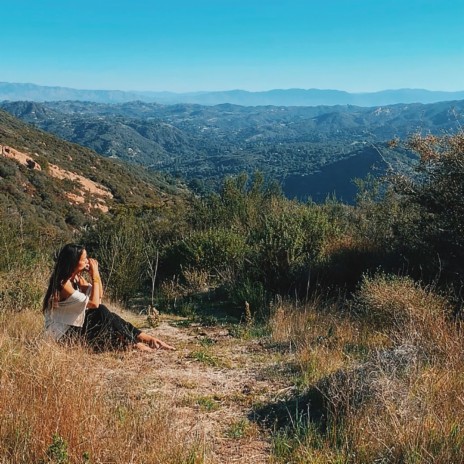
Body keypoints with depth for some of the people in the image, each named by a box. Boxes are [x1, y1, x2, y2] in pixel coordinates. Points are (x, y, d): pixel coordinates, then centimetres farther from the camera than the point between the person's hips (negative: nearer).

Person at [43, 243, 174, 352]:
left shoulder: (76, 278, 3)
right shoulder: (63, 284, -24)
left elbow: (99, 296, 9)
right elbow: (94, 303, -24)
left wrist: (96, 273, -4)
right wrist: (95, 275, -19)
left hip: (74, 324, 8)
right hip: (62, 333, -8)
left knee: (104, 314, -10)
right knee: (101, 312, -22)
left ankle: (148, 339, -12)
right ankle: (134, 344, -17)